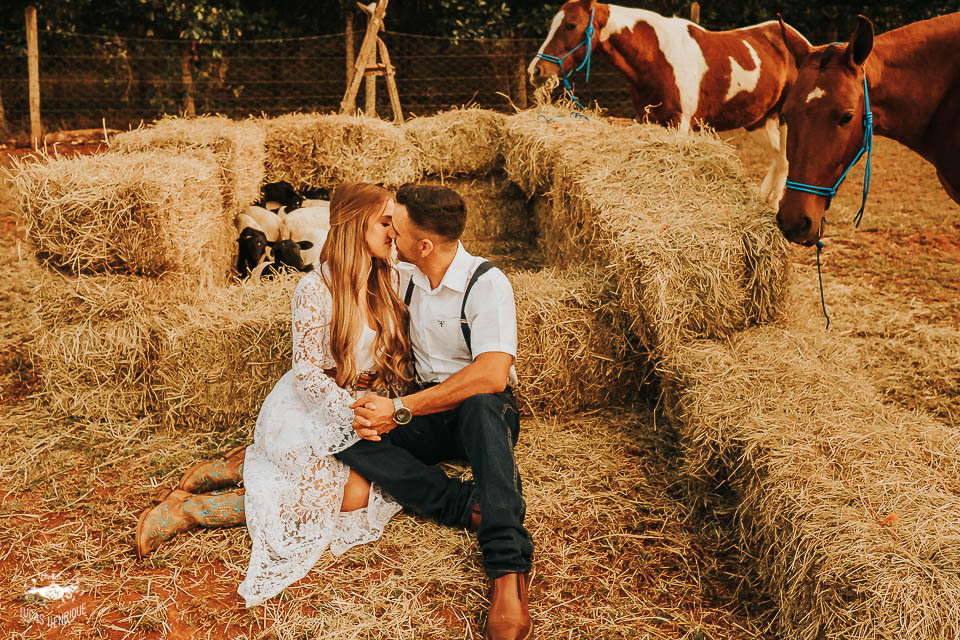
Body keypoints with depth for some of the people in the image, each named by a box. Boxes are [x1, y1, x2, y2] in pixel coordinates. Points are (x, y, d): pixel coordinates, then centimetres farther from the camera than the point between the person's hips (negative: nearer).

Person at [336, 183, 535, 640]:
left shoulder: (487, 284, -16)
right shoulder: (404, 276, 4)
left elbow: (492, 375, -30)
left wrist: (400, 410, -28)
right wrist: (367, 402, -11)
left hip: (485, 413, -6)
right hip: (426, 414, 6)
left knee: (480, 404, -42)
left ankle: (507, 571, -50)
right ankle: (471, 507, -29)